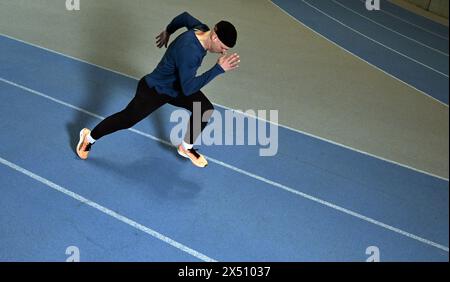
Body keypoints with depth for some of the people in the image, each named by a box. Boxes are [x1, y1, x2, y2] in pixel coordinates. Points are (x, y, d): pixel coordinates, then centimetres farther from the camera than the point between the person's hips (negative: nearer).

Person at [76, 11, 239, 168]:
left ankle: (186, 148, 15)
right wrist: (218, 69, -45)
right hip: (153, 90, -8)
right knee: (126, 119, 9)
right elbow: (188, 89, -41)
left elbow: (185, 16, 6)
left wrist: (168, 31, 24)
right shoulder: (189, 51, -41)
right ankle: (89, 137, 37)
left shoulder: (202, 29, -14)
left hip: (176, 86, 8)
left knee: (206, 109, -9)